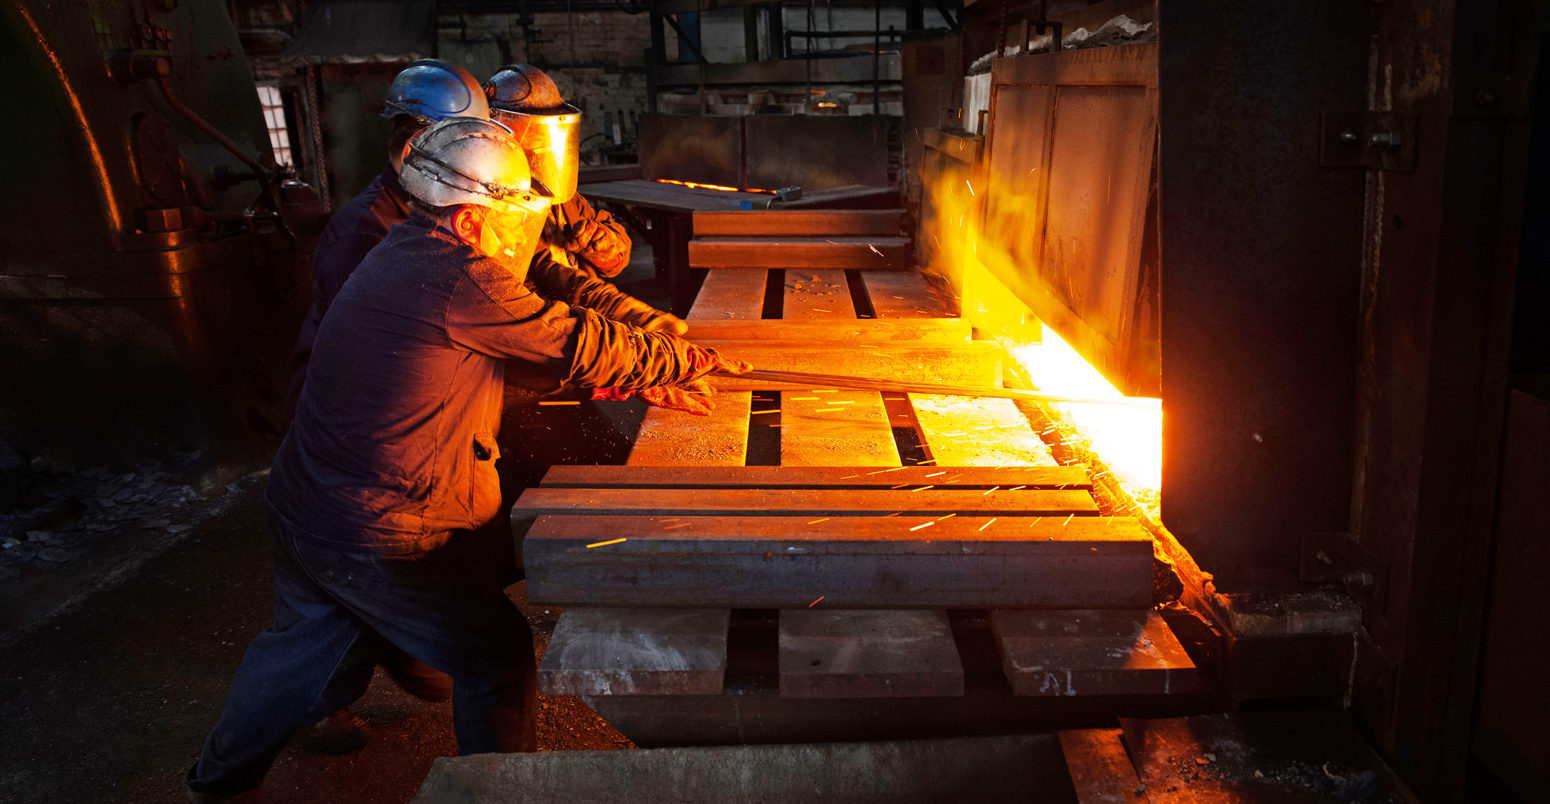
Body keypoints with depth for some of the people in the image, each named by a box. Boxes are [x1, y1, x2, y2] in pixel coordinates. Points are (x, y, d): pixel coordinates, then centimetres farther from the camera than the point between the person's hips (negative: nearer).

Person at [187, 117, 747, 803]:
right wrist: (694, 361, -1)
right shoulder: (463, 281, -23)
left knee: (304, 642, 31)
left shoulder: (403, 251, 8)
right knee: (498, 663, 8)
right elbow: (580, 345, -15)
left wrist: (629, 379, 7)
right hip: (379, 538, -10)